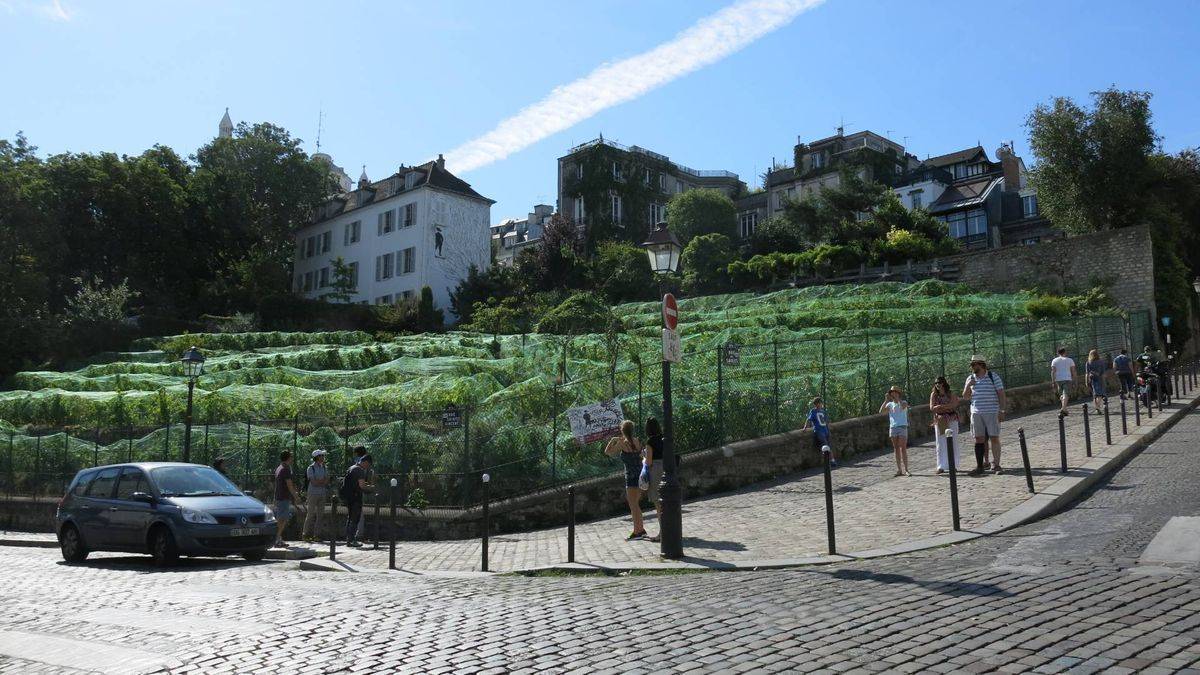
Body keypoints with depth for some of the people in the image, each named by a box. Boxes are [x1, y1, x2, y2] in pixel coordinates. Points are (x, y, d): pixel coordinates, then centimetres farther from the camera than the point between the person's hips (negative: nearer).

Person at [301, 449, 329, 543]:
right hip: (313, 493, -5)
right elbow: (314, 482, -14)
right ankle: (305, 534, 4)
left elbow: (327, 480, 5)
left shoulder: (324, 468, 12)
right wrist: (323, 480, -6)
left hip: (322, 494, 5)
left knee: (320, 514, 3)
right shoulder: (311, 468, -6)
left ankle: (316, 534, 8)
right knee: (310, 514, -4)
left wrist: (318, 481, -12)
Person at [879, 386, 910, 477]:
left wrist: (897, 399, -16)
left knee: (903, 448, -8)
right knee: (896, 449, 5)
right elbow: (881, 411, -4)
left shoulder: (903, 402, 2)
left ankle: (905, 469, -8)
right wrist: (886, 400, -10)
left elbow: (903, 407, -23)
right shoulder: (890, 404, 10)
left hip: (902, 427, -4)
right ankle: (899, 470, 9)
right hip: (893, 427, 4)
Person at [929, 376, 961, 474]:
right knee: (940, 444, -2)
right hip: (939, 421, 1)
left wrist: (940, 406, -13)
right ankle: (941, 466, -2)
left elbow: (954, 404, -12)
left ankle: (953, 465, 10)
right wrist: (947, 406, -14)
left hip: (952, 420, -1)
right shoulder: (933, 395, 6)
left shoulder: (951, 394, 2)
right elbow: (932, 408, -3)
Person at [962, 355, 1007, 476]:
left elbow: (1001, 394, -3)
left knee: (994, 438, -2)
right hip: (976, 413, 4)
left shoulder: (993, 377, -2)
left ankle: (996, 465, 3)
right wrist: (968, 386, -7)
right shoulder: (970, 378, 10)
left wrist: (1001, 411, -10)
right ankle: (980, 466, 8)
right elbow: (965, 397, 11)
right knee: (979, 439, 4)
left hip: (992, 413, -4)